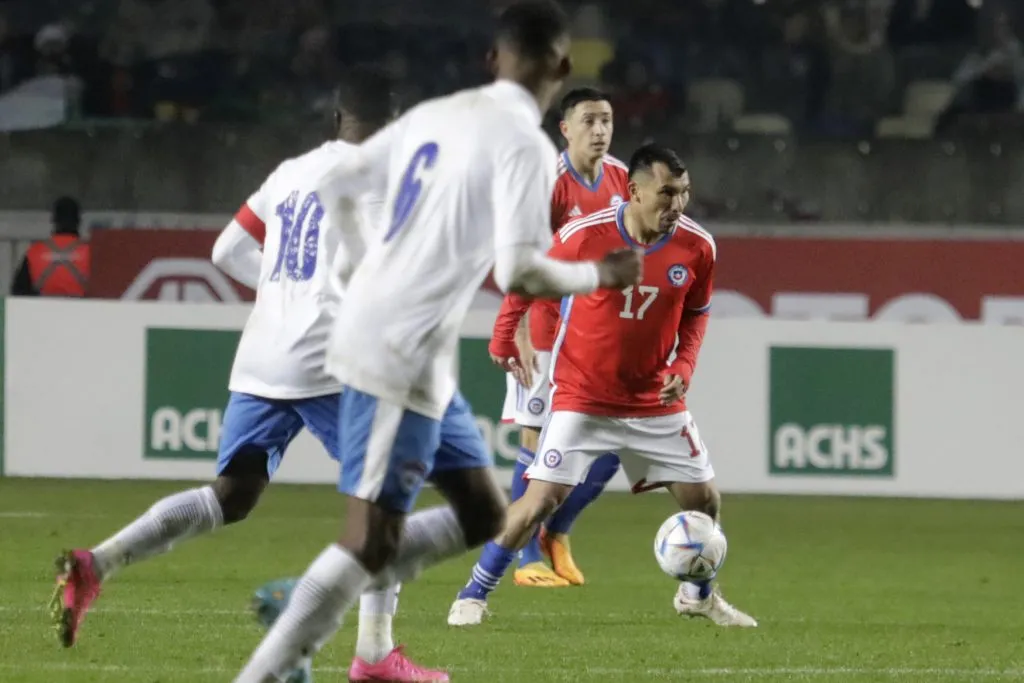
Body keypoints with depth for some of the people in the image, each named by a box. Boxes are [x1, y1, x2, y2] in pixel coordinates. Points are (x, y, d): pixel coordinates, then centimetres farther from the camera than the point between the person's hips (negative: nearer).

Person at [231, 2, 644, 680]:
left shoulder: (435, 114, 11)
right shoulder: (525, 145, -13)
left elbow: (337, 182, 18)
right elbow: (519, 271, -21)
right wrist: (603, 274, -4)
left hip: (417, 359, 9)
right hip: (399, 357, -9)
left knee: (483, 516, 15)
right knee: (373, 538, -8)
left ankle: (313, 600, 12)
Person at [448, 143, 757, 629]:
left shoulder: (696, 247, -9)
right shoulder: (583, 236, -19)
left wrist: (683, 366, -5)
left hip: (656, 401, 4)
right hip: (582, 399, -4)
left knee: (703, 498, 5)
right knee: (542, 498, -14)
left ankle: (698, 594, 32)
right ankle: (473, 597, 1)